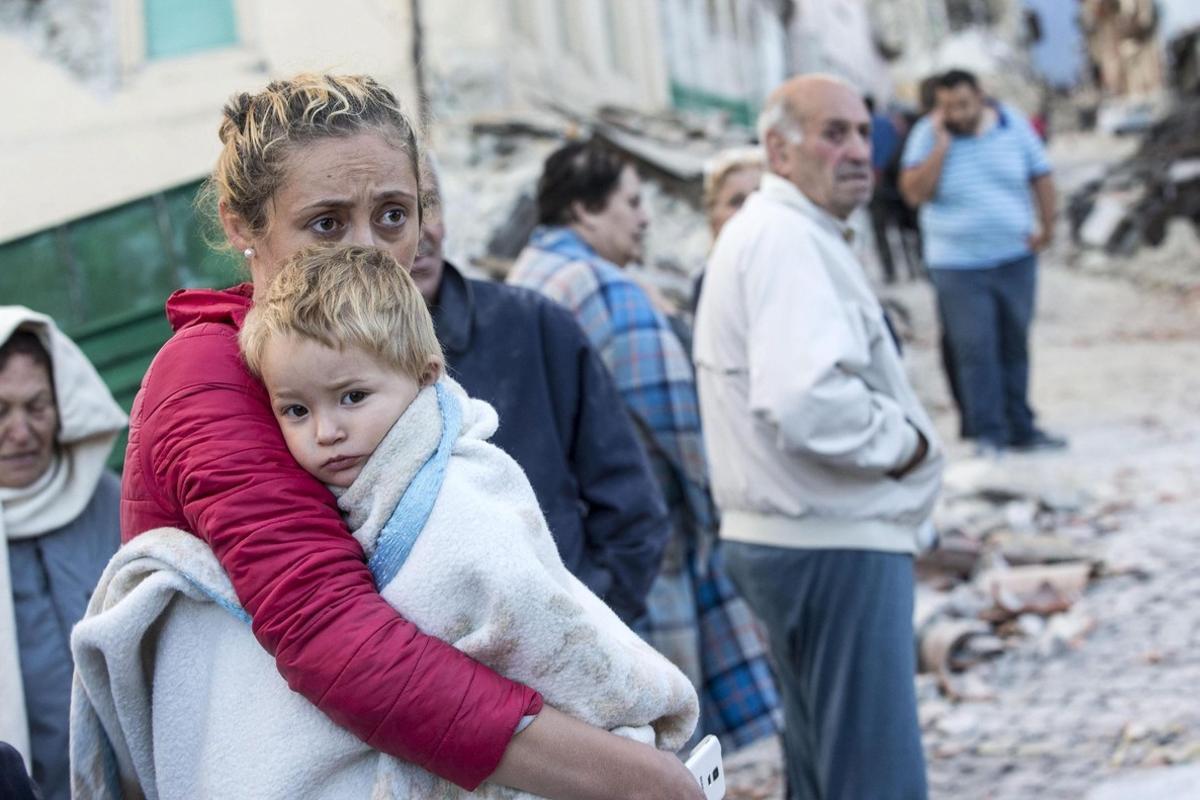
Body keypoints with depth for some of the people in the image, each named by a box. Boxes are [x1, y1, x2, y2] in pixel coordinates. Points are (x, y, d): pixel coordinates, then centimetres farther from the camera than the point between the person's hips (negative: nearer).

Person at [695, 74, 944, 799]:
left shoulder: (762, 231, 16)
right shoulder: (789, 238, -17)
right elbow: (806, 405, -32)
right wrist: (905, 441, -15)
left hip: (791, 535, 11)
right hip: (837, 546, -11)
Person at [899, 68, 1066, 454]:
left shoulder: (1013, 124, -1)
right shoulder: (927, 135, -7)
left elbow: (1041, 176, 5)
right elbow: (915, 193, -16)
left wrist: (1047, 227, -2)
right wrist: (941, 145, -20)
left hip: (1016, 258, 3)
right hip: (958, 266, -2)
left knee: (1015, 346, 11)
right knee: (975, 350, -4)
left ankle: (1020, 429, 20)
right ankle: (988, 434, 4)